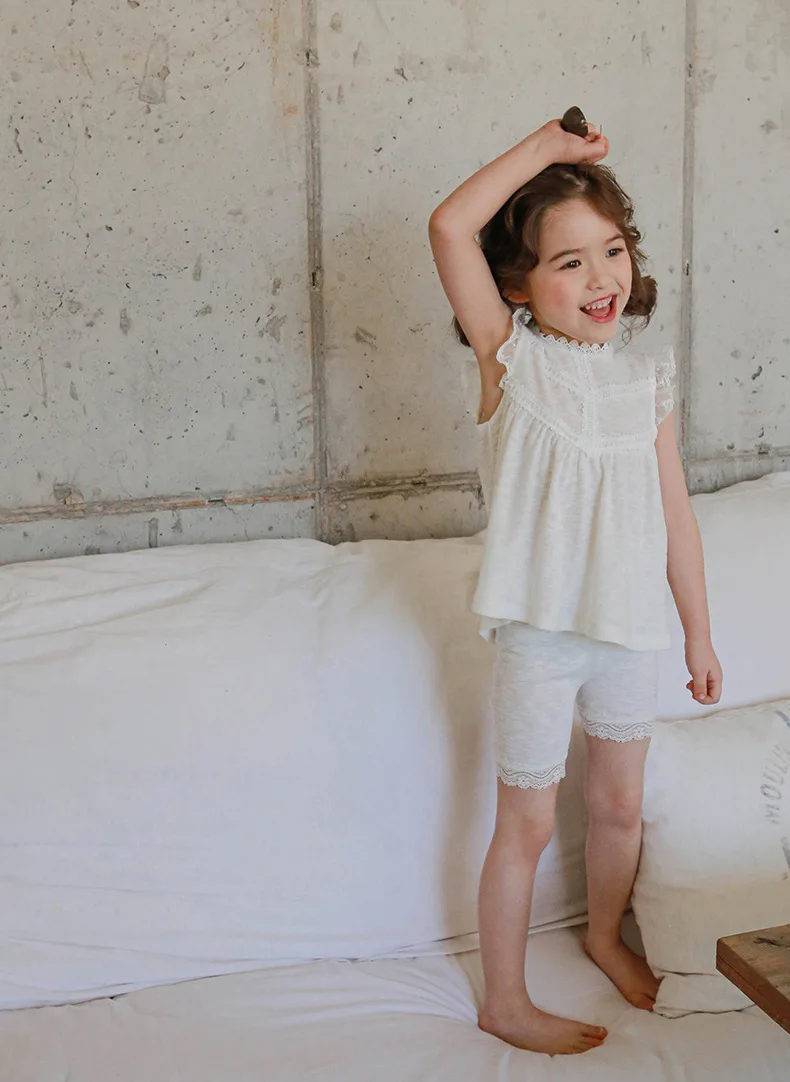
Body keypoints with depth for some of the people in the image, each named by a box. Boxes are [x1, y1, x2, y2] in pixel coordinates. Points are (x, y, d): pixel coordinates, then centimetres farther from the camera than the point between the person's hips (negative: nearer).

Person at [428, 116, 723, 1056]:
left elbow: (674, 512, 8)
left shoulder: (647, 377, 3)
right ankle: (504, 1003, 25)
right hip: (539, 633, -4)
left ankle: (605, 936, 48)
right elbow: (450, 227, -23)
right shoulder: (512, 359, -9)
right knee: (527, 824, 7)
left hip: (631, 628, 5)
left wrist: (699, 630, 10)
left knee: (620, 805, 21)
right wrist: (543, 147, -17)